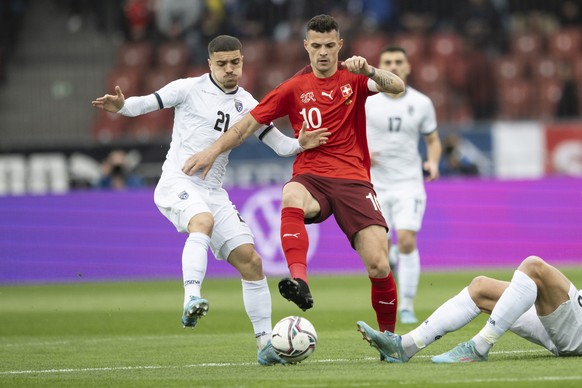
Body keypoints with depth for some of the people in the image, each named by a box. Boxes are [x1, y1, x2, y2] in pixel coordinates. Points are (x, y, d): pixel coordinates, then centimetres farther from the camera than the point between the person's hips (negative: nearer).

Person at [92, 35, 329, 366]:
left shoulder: (247, 104, 11)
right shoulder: (190, 89, -2)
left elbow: (279, 144, 10)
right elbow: (144, 104, -5)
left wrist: (300, 145, -11)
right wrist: (121, 105, -26)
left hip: (213, 191, 6)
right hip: (178, 183, -6)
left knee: (250, 261, -1)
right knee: (203, 221, -39)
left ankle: (266, 344, 6)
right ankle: (191, 299, -51)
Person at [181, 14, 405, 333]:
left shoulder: (354, 79, 8)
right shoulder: (295, 88, 10)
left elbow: (396, 87, -10)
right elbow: (250, 123, 11)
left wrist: (369, 71, -29)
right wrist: (214, 150, 0)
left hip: (353, 180, 0)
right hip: (311, 177, 0)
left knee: (379, 267, -15)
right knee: (291, 196, -40)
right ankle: (299, 282, -55)